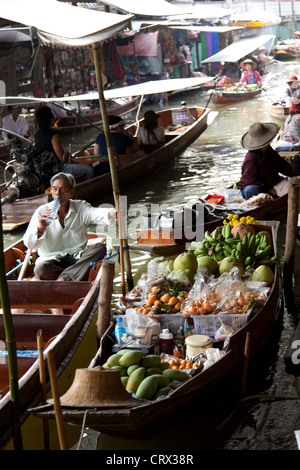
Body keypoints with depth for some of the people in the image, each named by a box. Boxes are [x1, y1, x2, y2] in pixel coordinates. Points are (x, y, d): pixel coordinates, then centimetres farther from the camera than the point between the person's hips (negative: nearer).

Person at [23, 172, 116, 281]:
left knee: (100, 248, -24)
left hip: (76, 258, 3)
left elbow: (96, 213, -18)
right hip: (51, 259, -2)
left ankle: (64, 277, -31)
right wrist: (40, 228, -28)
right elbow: (29, 245, -7)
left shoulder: (80, 208, 5)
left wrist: (113, 212, -41)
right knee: (41, 268, -35)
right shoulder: (42, 212, 0)